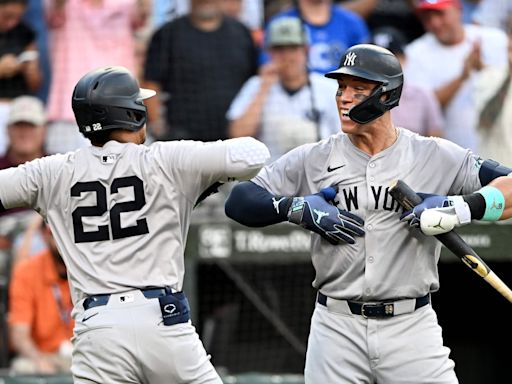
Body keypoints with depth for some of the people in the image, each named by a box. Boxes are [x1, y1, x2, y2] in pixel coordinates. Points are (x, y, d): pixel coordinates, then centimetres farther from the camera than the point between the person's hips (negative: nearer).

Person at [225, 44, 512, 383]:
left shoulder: (436, 157, 0)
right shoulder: (314, 159, 5)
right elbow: (239, 201, 4)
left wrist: (465, 207, -20)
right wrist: (297, 208, -12)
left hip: (411, 327, -1)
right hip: (337, 327, 1)